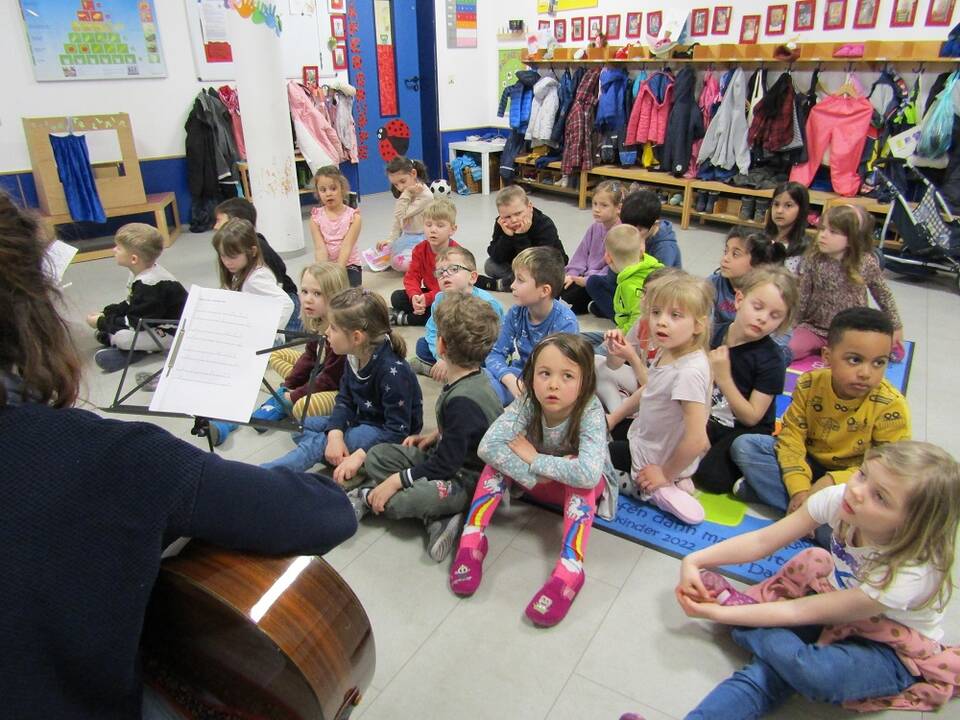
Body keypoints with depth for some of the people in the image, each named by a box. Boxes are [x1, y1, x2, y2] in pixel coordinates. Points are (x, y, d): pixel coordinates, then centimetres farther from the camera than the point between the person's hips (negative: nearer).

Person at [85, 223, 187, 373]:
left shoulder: (148, 285, -27)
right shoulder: (142, 273, 3)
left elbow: (136, 323, -24)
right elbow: (130, 305, 15)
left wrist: (101, 323, -13)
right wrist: (104, 314, 4)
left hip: (170, 332, -10)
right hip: (156, 320, 10)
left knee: (121, 336, -29)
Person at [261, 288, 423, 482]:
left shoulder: (392, 371, -29)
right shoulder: (353, 357, -5)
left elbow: (397, 430, -27)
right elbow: (345, 401, -2)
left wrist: (359, 456, -34)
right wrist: (335, 433, -22)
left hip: (385, 433, -9)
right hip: (362, 419, 9)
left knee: (320, 444, -24)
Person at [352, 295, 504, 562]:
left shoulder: (463, 401, -31)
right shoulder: (472, 378, -1)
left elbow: (446, 463, -26)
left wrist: (396, 480, -20)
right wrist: (434, 435, 6)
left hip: (467, 479, -11)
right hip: (448, 456, 11)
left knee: (392, 501, -33)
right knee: (376, 457, 3)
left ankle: (367, 496, 2)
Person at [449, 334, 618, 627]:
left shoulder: (590, 411, -32)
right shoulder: (528, 402, -24)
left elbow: (587, 473, -48)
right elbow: (487, 446, -35)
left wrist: (533, 459, -37)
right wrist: (534, 476, -40)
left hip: (584, 491, -2)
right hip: (540, 483, 3)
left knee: (579, 476, -36)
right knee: (501, 456, -23)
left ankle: (569, 568, -36)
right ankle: (471, 540, -21)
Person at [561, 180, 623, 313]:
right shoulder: (595, 227, 6)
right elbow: (582, 254, 10)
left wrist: (588, 280, -25)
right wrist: (572, 274, -3)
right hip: (587, 275, 8)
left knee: (569, 295, -21)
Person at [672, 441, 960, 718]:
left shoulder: (909, 574, -34)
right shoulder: (839, 499, -23)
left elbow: (798, 611, -28)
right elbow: (762, 541, -14)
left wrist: (721, 613, -25)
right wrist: (694, 561, -24)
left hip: (896, 649, -4)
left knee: (816, 672, -36)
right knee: (766, 673, -27)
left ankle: (732, 601, -16)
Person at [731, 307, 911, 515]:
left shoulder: (891, 406, -21)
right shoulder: (810, 384, -14)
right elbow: (792, 434, -14)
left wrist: (833, 481, -32)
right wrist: (799, 489, -26)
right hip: (808, 464, 3)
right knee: (744, 445, -15)